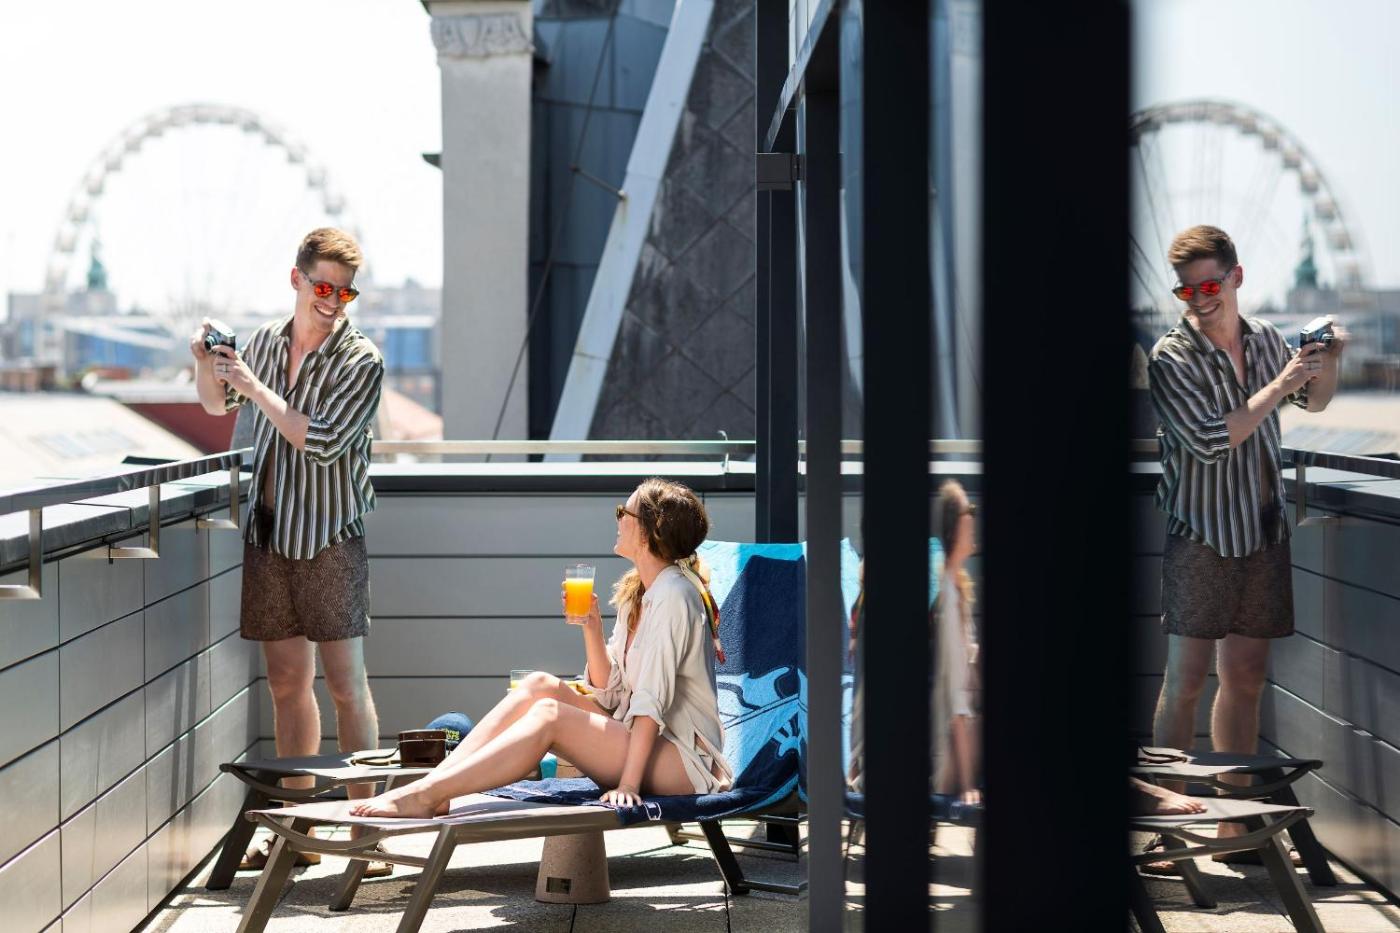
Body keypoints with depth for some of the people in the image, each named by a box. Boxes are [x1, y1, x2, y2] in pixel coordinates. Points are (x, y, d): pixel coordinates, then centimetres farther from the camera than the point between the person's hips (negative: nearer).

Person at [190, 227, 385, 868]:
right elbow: (217, 405, 25)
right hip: (268, 533, 5)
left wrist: (256, 388, -17)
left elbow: (322, 441, -19)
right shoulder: (267, 340, 9)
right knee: (286, 682, 8)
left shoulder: (361, 361, -9)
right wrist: (206, 362, 5)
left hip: (329, 537, -5)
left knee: (345, 682, -7)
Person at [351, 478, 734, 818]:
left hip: (685, 761, -9)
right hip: (638, 738, 9)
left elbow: (652, 700, -21)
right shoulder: (635, 592, 15)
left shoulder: (673, 595, -15)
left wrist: (628, 783, -26)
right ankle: (433, 783, -19)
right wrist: (591, 625, -1)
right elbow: (608, 689, 13)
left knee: (550, 715, -25)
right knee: (540, 685, -7)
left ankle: (424, 795, -31)